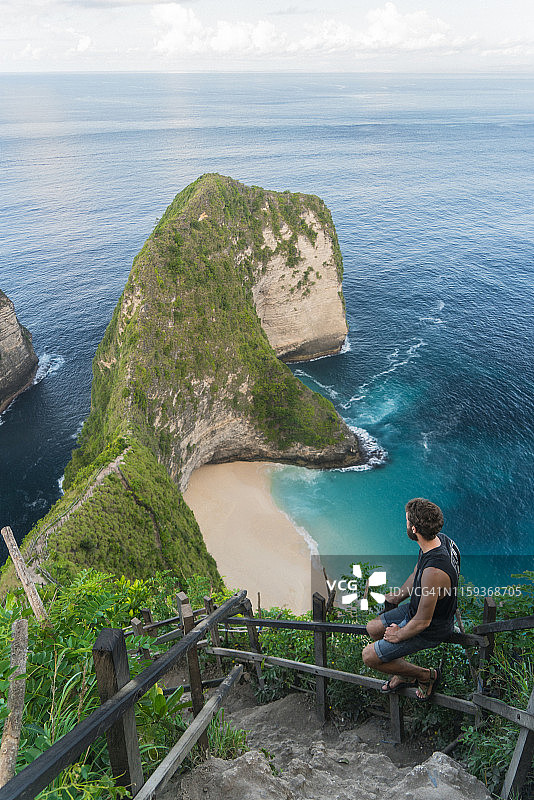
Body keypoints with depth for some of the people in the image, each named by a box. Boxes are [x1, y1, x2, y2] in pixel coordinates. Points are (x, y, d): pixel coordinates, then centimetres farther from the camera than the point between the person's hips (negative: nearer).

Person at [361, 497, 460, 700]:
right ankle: (405, 674, 30)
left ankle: (425, 675, 13)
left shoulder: (434, 571, -40)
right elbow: (417, 573, 10)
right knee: (372, 628, 16)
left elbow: (422, 622, -28)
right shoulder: (438, 539, -11)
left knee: (369, 656, -3)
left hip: (431, 629, -9)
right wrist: (398, 595, 13)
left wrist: (398, 635, -11)